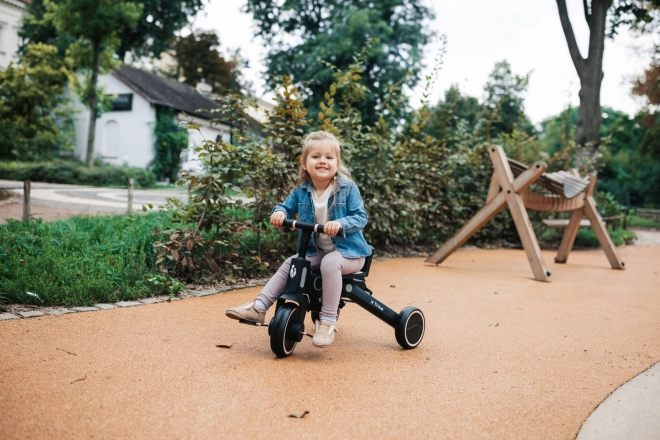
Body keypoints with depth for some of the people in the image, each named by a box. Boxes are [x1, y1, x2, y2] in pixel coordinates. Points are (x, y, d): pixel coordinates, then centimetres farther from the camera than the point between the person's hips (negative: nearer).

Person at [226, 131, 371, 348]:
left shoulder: (347, 188, -12)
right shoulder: (301, 191, 0)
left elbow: (361, 217, -15)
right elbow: (287, 207, 12)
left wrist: (340, 224, -35)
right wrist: (279, 212, -14)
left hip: (347, 250, -5)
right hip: (315, 250, 5)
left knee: (329, 263, -33)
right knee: (289, 264, -8)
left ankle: (327, 321, -26)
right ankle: (259, 307, -4)